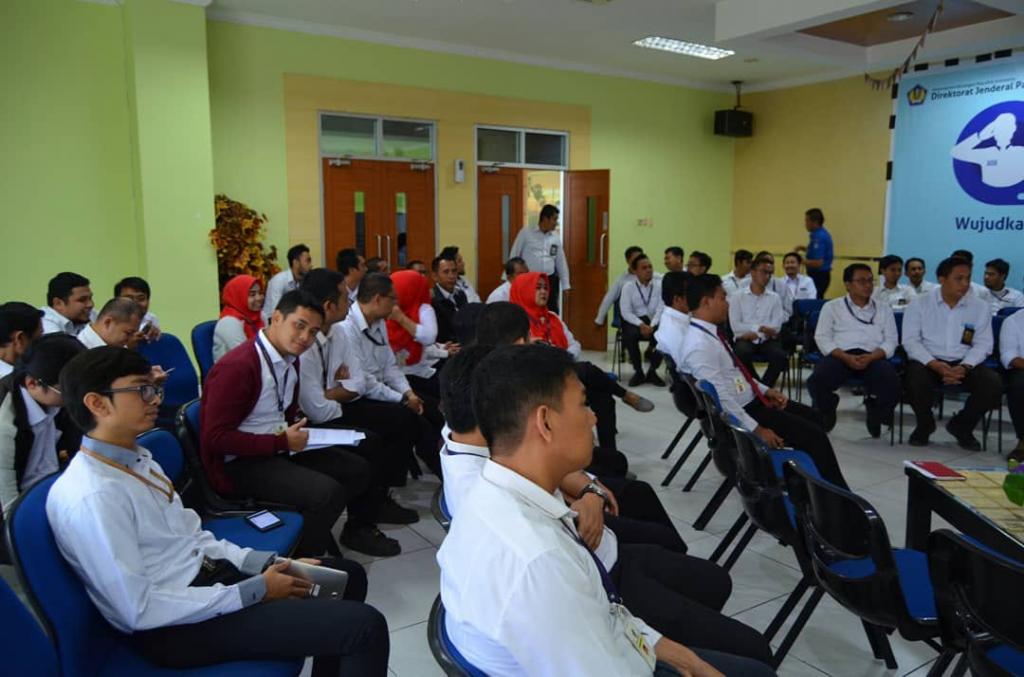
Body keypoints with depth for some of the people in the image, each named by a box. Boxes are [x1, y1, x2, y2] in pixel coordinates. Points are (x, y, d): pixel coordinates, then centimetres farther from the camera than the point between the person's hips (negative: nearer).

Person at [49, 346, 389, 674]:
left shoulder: (136, 458, 5)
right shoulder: (90, 497, -24)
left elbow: (189, 536, 10)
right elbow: (140, 610, -23)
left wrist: (272, 564, -1)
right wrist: (255, 591, -18)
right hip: (175, 626, -9)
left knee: (347, 575, 15)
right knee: (365, 626, -15)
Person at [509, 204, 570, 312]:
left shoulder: (556, 237, 9)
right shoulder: (525, 233, -3)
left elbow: (561, 262, 15)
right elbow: (514, 255, 1)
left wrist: (565, 285, 13)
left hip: (550, 280, 4)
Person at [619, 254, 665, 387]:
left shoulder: (660, 285, 1)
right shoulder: (628, 288, 0)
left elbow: (662, 309, -7)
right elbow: (626, 312, -8)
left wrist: (652, 326, -22)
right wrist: (641, 324, -23)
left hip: (655, 322, 1)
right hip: (635, 321, 0)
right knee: (630, 335, -34)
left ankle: (652, 371, -7)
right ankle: (638, 371, -10)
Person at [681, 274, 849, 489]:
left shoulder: (710, 332, 5)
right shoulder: (699, 344, -26)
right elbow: (721, 397, -28)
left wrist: (766, 390, 7)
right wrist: (757, 429, -23)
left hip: (751, 399, 10)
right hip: (737, 412, -10)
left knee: (811, 417, 20)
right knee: (814, 435, -8)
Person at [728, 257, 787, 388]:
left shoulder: (774, 298, 12)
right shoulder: (738, 296, 6)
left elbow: (776, 327, 1)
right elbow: (735, 327, -5)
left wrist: (755, 334, -12)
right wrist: (760, 327, -12)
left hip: (767, 340, 2)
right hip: (745, 339, -2)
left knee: (781, 356, -30)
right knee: (742, 353, -36)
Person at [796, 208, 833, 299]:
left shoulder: (819, 237, -20)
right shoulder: (823, 234, 11)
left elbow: (818, 262, -24)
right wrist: (805, 249, 11)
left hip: (819, 275, -10)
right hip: (821, 274, 10)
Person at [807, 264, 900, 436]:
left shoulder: (883, 308, 19)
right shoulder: (832, 307, 14)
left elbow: (891, 340, 9)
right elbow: (822, 338, 3)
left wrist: (871, 357, -12)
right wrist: (846, 357, -14)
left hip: (873, 357, 1)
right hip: (840, 355, -1)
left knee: (892, 383, -31)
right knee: (816, 381, -32)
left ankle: (875, 415, 5)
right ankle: (827, 414, 4)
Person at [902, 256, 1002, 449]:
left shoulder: (980, 307, 6)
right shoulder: (919, 305, 0)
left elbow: (983, 344, 2)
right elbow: (910, 341, -7)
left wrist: (964, 367, -17)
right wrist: (934, 365, -22)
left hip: (964, 363, 2)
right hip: (927, 362, -2)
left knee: (993, 383, -24)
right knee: (916, 380, -34)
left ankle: (962, 426, 6)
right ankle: (925, 425, 0)